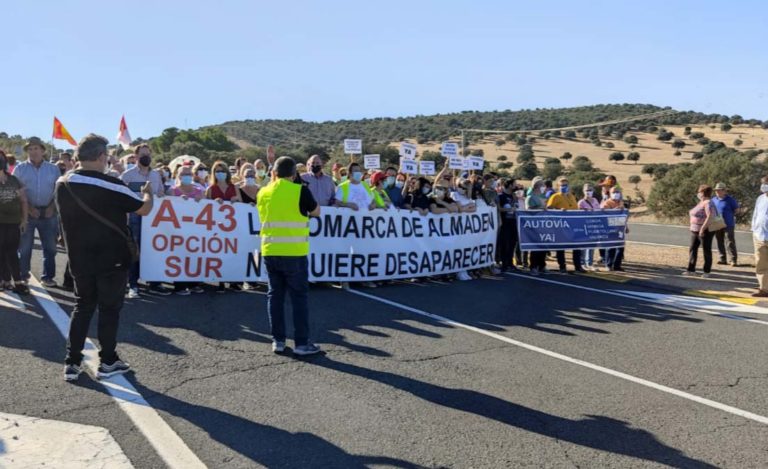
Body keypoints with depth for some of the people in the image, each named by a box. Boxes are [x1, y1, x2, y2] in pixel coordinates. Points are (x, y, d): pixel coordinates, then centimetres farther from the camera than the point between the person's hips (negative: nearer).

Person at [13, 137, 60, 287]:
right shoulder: (20, 168, 2)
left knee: (50, 247, 5)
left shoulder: (53, 169, 6)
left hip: (48, 212, 1)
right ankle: (22, 277, 14)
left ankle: (48, 276, 13)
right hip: (27, 212, -1)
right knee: (24, 247, 4)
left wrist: (52, 207, -8)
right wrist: (29, 208, -13)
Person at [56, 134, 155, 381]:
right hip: (112, 258, -5)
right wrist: (148, 192, 11)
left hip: (79, 259, 5)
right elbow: (144, 209, -10)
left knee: (82, 307, 15)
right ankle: (108, 362, 14)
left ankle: (72, 363, 15)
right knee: (109, 308, 6)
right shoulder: (111, 185, -17)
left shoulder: (63, 184, 1)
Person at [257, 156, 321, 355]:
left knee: (275, 295, 11)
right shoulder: (300, 191, -7)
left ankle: (278, 341, 14)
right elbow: (316, 212, 5)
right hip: (294, 253, -4)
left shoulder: (264, 192, 6)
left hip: (270, 252, 4)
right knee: (299, 296, 3)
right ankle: (301, 343, 5)